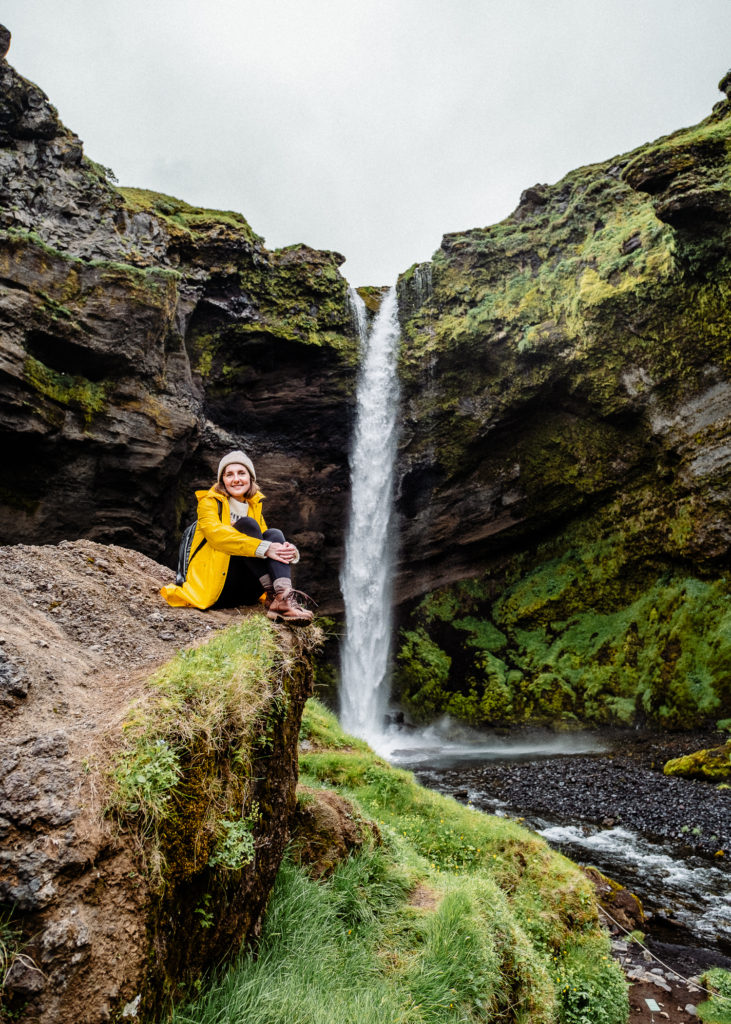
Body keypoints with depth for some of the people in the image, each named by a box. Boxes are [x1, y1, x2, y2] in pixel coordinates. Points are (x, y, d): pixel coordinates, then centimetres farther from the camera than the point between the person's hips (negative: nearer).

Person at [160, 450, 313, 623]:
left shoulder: (254, 506, 19)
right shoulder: (209, 502, 3)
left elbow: (269, 541, 8)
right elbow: (216, 534, -19)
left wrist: (289, 551, -18)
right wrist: (264, 548, -31)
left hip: (244, 593, 5)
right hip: (214, 587, -4)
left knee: (274, 534, -18)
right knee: (247, 524, -21)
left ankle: (283, 599, -41)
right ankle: (273, 596, -33)